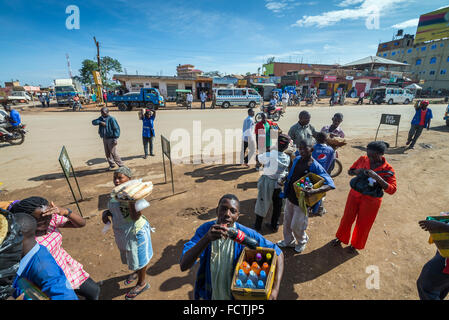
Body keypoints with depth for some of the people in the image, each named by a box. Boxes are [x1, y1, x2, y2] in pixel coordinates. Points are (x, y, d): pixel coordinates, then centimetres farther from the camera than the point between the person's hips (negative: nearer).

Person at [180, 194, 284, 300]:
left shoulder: (246, 234, -24)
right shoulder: (204, 229, -22)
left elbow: (278, 253, -15)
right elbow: (183, 266, -31)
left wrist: (275, 291, -26)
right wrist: (207, 238, -46)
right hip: (208, 294, 1)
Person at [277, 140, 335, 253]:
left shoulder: (315, 166, -22)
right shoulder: (296, 159, -3)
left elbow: (331, 184, -27)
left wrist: (314, 191, -40)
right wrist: (284, 179, 1)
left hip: (301, 201, -6)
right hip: (290, 197, 6)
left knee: (296, 226, 10)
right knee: (287, 222, 21)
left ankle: (302, 242, 43)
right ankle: (288, 241, 47)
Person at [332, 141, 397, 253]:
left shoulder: (387, 169, -15)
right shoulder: (362, 159, -8)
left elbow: (392, 190, -20)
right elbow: (349, 171, 4)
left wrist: (377, 177, -34)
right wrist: (356, 171, -20)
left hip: (371, 200, -2)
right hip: (354, 194, 2)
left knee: (363, 224, 14)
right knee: (347, 218, 16)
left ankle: (356, 244, 39)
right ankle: (341, 237, 40)